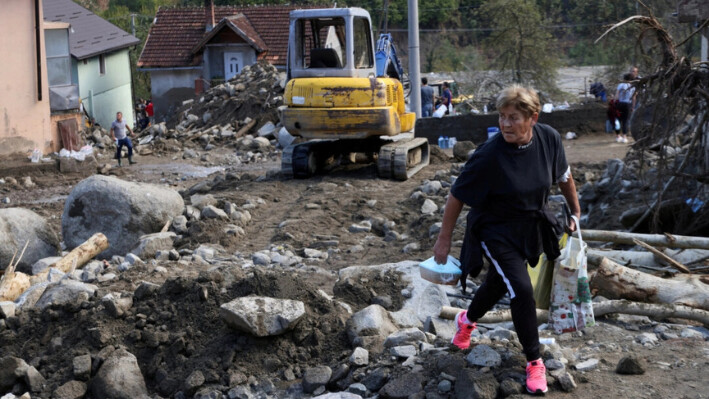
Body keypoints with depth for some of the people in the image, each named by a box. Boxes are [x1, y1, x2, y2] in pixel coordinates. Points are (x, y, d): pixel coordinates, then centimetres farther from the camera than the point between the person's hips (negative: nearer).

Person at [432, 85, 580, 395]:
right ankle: (534, 361, 7)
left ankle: (467, 320, 53)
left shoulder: (549, 139, -16)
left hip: (530, 226, 5)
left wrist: (576, 212, 12)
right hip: (496, 230, -5)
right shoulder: (489, 155, -29)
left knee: (499, 283, 22)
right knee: (521, 290, -14)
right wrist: (444, 240, -12)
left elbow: (563, 176, 4)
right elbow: (457, 196, -18)